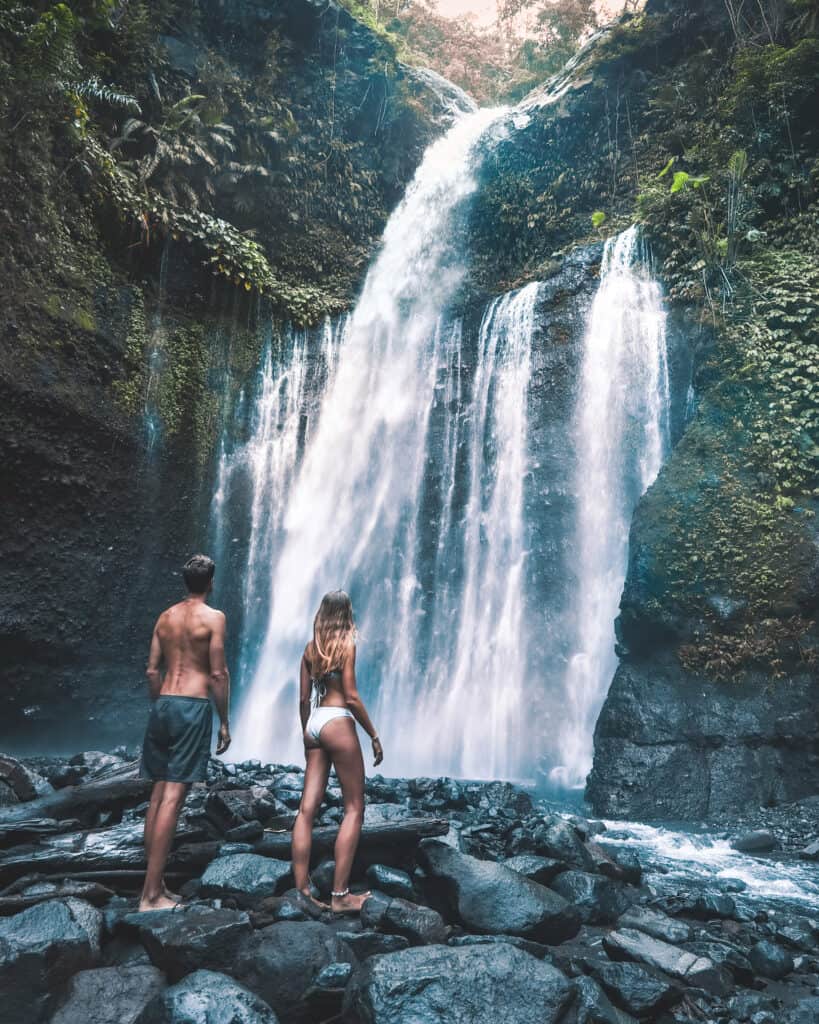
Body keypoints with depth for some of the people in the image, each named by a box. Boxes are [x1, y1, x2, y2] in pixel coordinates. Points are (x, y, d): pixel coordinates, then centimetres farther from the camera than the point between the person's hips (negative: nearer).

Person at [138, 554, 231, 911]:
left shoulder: (165, 617, 13)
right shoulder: (213, 617, -5)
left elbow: (152, 671, 13)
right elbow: (218, 674, -9)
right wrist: (224, 721, -2)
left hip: (162, 705, 6)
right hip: (193, 707, -6)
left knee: (159, 793, 10)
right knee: (173, 797, -6)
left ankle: (156, 884, 17)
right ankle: (151, 894, -5)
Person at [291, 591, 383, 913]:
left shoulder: (310, 648, 11)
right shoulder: (346, 644, -6)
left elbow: (303, 699, 13)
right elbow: (351, 697, -11)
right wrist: (374, 735, -5)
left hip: (314, 722, 7)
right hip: (337, 722, -7)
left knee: (307, 809, 5)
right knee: (354, 808, 0)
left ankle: (302, 891, 7)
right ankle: (340, 895, -2)